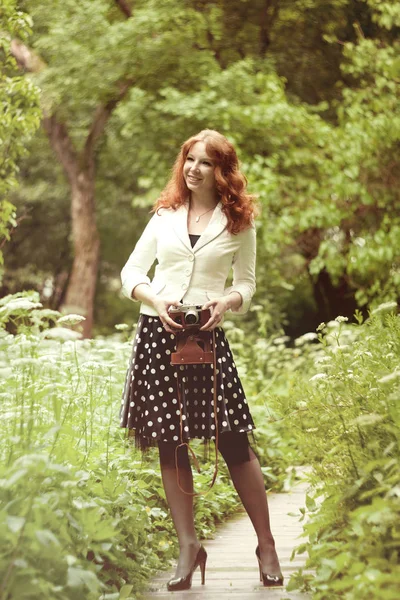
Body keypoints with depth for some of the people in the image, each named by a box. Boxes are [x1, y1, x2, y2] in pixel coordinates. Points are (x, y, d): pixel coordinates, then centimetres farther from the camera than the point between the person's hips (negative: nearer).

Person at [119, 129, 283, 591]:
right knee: (169, 444, 3)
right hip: (156, 334, 2)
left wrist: (227, 302, -12)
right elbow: (131, 272, 11)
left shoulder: (238, 222, 6)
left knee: (234, 442, -4)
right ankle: (188, 546, 14)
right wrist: (156, 300, -9)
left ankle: (266, 545, 10)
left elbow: (247, 283, 10)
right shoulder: (164, 215, 10)